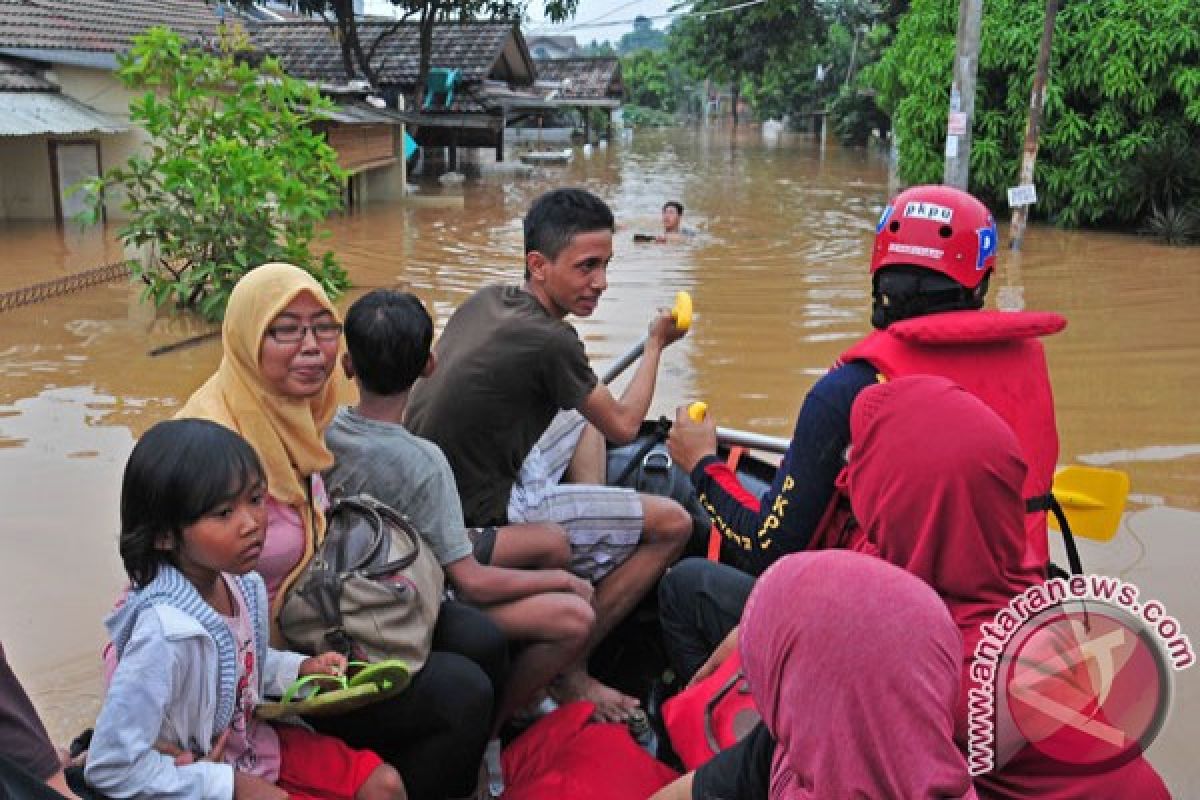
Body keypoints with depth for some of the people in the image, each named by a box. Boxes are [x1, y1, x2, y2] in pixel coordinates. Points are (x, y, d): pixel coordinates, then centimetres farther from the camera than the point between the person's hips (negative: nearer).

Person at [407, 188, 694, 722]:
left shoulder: (485, 300, 2)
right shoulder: (548, 342, -22)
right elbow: (623, 427, -7)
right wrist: (656, 344, 7)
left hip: (445, 489, 9)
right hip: (487, 517, -9)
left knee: (582, 421, 27)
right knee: (673, 524, -5)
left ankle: (593, 559, 19)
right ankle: (569, 668, 1)